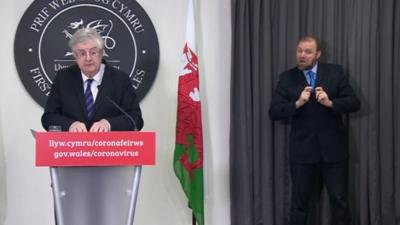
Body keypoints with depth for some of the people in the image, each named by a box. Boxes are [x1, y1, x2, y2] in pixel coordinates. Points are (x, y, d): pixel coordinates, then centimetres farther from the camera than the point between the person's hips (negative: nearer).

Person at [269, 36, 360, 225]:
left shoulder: (335, 72, 2)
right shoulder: (287, 78, 1)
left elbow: (354, 103, -3)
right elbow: (274, 112, -5)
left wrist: (330, 103, -19)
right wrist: (297, 103, -20)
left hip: (333, 148, 0)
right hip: (302, 150, 0)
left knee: (339, 200, 8)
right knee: (299, 201, 10)